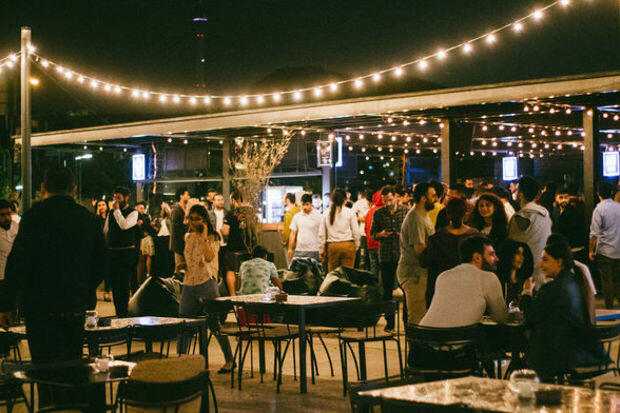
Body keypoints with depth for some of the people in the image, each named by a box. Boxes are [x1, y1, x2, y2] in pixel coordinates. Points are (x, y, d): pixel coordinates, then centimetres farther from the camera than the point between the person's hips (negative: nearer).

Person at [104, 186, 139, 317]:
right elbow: (105, 231, 21)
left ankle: (123, 314, -3)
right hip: (111, 252, 6)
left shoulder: (133, 213, -6)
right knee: (114, 284, 11)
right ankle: (118, 312, 21)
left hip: (126, 253, -6)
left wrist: (117, 210, -15)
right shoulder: (111, 213, 12)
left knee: (123, 285, -8)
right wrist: (108, 244, 17)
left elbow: (124, 225, -23)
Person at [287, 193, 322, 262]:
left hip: (313, 251, -3)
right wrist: (290, 249, 8)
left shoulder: (318, 216, -2)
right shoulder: (297, 217, 10)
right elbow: (293, 233, 13)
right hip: (299, 251, 4)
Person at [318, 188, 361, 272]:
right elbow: (356, 232, -2)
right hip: (348, 245, -2)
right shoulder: (350, 212, -3)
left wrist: (321, 250, 14)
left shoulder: (326, 213, 2)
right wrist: (356, 246, 11)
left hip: (332, 246, 2)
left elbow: (321, 234, 5)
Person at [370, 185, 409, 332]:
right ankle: (389, 321, 14)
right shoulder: (378, 214, 7)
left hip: (403, 254, -2)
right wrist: (381, 234, -9)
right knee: (387, 289, 6)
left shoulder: (406, 211, 2)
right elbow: (372, 234, 11)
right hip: (386, 256, 2)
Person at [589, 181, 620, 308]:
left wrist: (591, 251, -3)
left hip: (604, 250, -4)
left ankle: (609, 307, 6)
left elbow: (594, 233, -12)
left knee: (606, 280, 2)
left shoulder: (599, 209, -11)